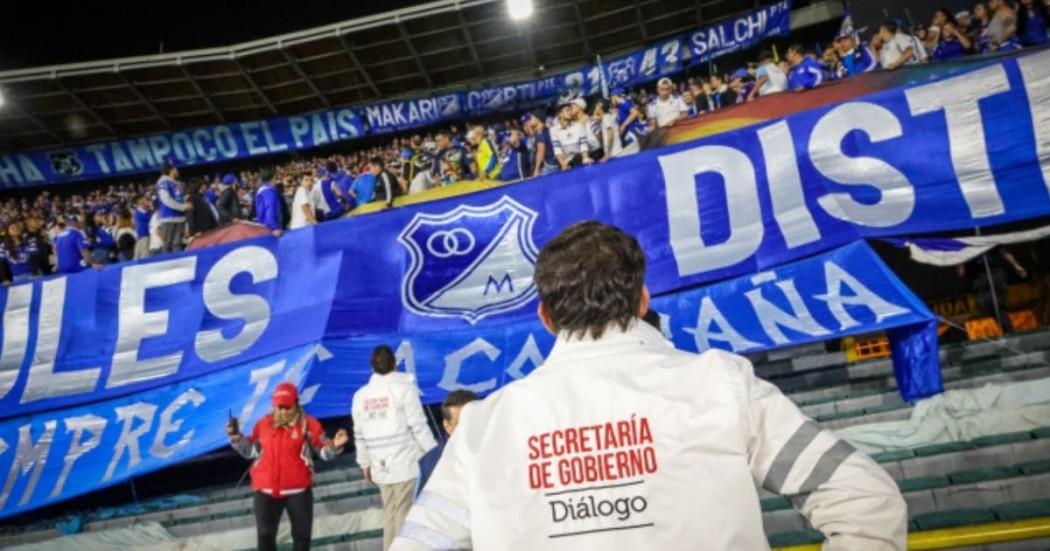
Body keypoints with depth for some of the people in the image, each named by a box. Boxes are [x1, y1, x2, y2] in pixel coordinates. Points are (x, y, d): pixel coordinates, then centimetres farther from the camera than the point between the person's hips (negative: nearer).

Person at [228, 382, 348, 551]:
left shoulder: (308, 424, -5)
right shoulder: (264, 424, 2)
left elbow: (325, 452, -2)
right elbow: (251, 451, 14)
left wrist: (335, 446, -22)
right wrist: (236, 437, 1)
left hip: (298, 489, -1)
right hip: (266, 489, 2)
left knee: (302, 535, 11)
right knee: (265, 535, 4)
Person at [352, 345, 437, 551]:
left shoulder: (360, 395, 8)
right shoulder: (404, 388, -7)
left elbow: (360, 435, 11)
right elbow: (419, 427, -10)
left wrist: (365, 464, 21)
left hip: (382, 467, 5)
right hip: (407, 464, -5)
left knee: (390, 515, 13)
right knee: (406, 515, -1)